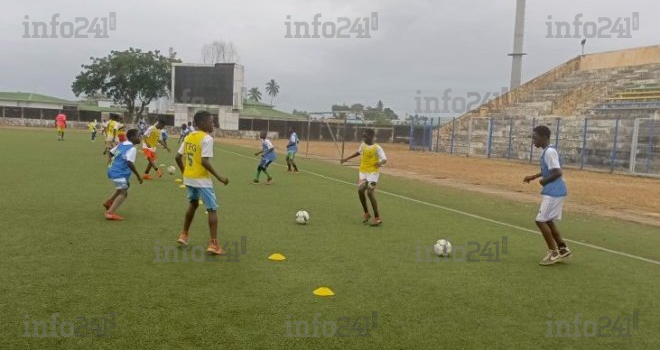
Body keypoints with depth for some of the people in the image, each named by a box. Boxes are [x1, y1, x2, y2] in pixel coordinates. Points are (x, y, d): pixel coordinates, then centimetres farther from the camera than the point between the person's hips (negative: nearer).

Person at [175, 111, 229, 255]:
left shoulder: (188, 137, 8)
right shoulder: (207, 138, -16)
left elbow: (178, 157, 10)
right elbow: (204, 161, -24)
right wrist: (219, 177, -18)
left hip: (188, 177, 8)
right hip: (202, 179, -8)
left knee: (193, 203, 27)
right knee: (212, 209, 0)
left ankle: (184, 235, 33)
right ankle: (213, 244, -3)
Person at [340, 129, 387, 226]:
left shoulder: (377, 148, -13)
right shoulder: (363, 145, 6)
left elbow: (384, 159, -21)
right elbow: (359, 152, 26)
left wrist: (380, 163, -45)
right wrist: (347, 158, 28)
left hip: (373, 172, -6)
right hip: (363, 172, 6)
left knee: (370, 193, -13)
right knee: (360, 190, -8)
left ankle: (377, 218, -2)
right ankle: (366, 213, 13)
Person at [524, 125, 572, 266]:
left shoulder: (550, 152, -19)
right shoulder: (547, 151, 12)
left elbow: (558, 172, -25)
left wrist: (544, 181, -11)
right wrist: (534, 177, 20)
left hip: (554, 192, -10)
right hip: (554, 191, 10)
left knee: (541, 220, -7)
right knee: (547, 221, 16)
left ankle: (553, 252, 3)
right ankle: (563, 249, 24)